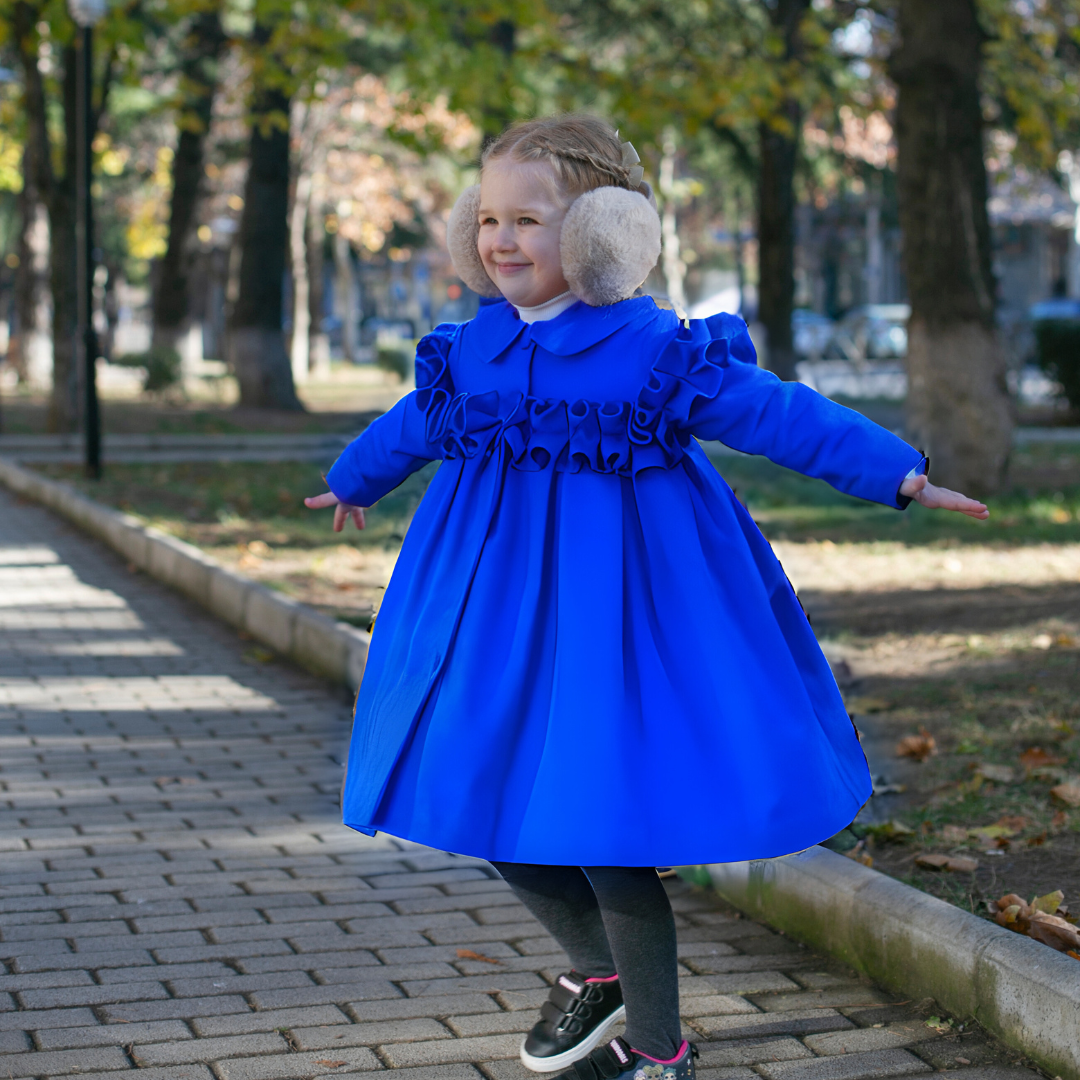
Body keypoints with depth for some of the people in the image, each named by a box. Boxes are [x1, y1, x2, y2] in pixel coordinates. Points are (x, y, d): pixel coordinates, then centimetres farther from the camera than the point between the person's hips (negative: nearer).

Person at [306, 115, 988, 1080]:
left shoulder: (658, 350, -9)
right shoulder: (472, 348, 6)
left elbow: (780, 414, -9)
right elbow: (410, 428, 26)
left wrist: (903, 475, -13)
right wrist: (352, 482, 42)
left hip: (606, 605, -6)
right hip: (497, 602, 6)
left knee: (603, 828, -8)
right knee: (486, 803, 8)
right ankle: (597, 971, 36)